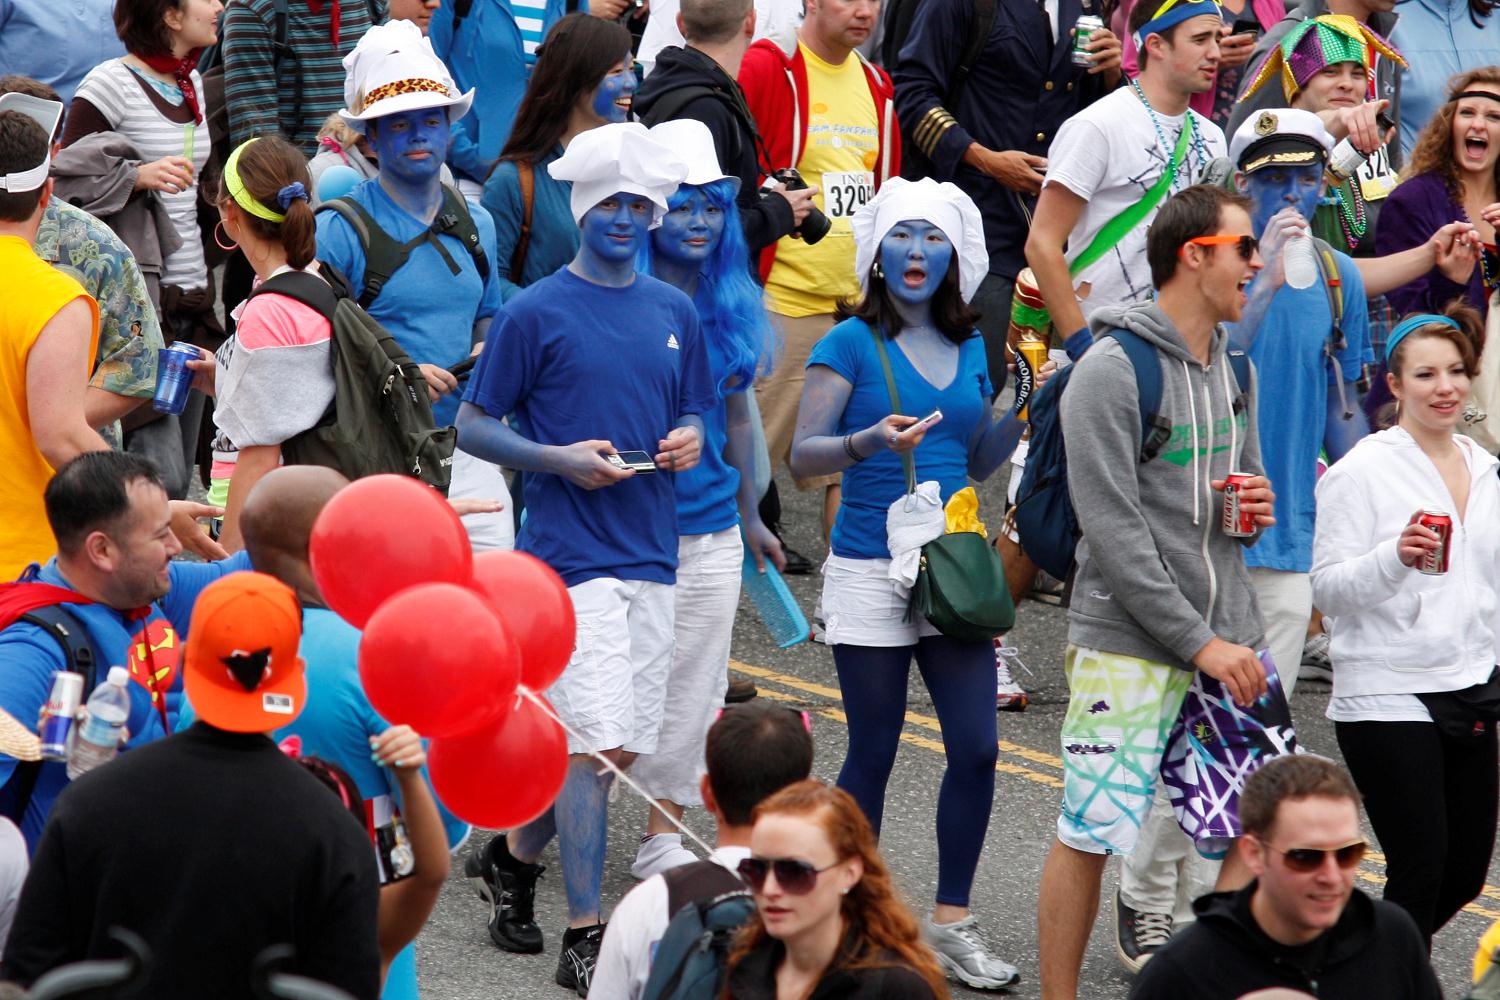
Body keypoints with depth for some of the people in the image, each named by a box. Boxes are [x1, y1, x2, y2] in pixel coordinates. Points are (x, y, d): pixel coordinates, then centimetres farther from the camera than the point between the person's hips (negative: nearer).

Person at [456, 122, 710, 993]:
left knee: (620, 747, 9)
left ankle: (517, 854, 33)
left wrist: (691, 440, 0)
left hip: (651, 553, 6)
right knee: (598, 744, -12)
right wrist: (561, 459, -15)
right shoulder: (538, 312, -4)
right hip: (571, 552, -6)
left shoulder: (675, 312, 12)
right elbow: (473, 427, -1)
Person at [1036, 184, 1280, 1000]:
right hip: (1129, 645, -7)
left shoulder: (1234, 368, 13)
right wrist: (1199, 642, -18)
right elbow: (1114, 532, -17)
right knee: (1089, 835, 0)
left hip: (1226, 639, 7)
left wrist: (1259, 511, 1)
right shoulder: (1112, 372, -12)